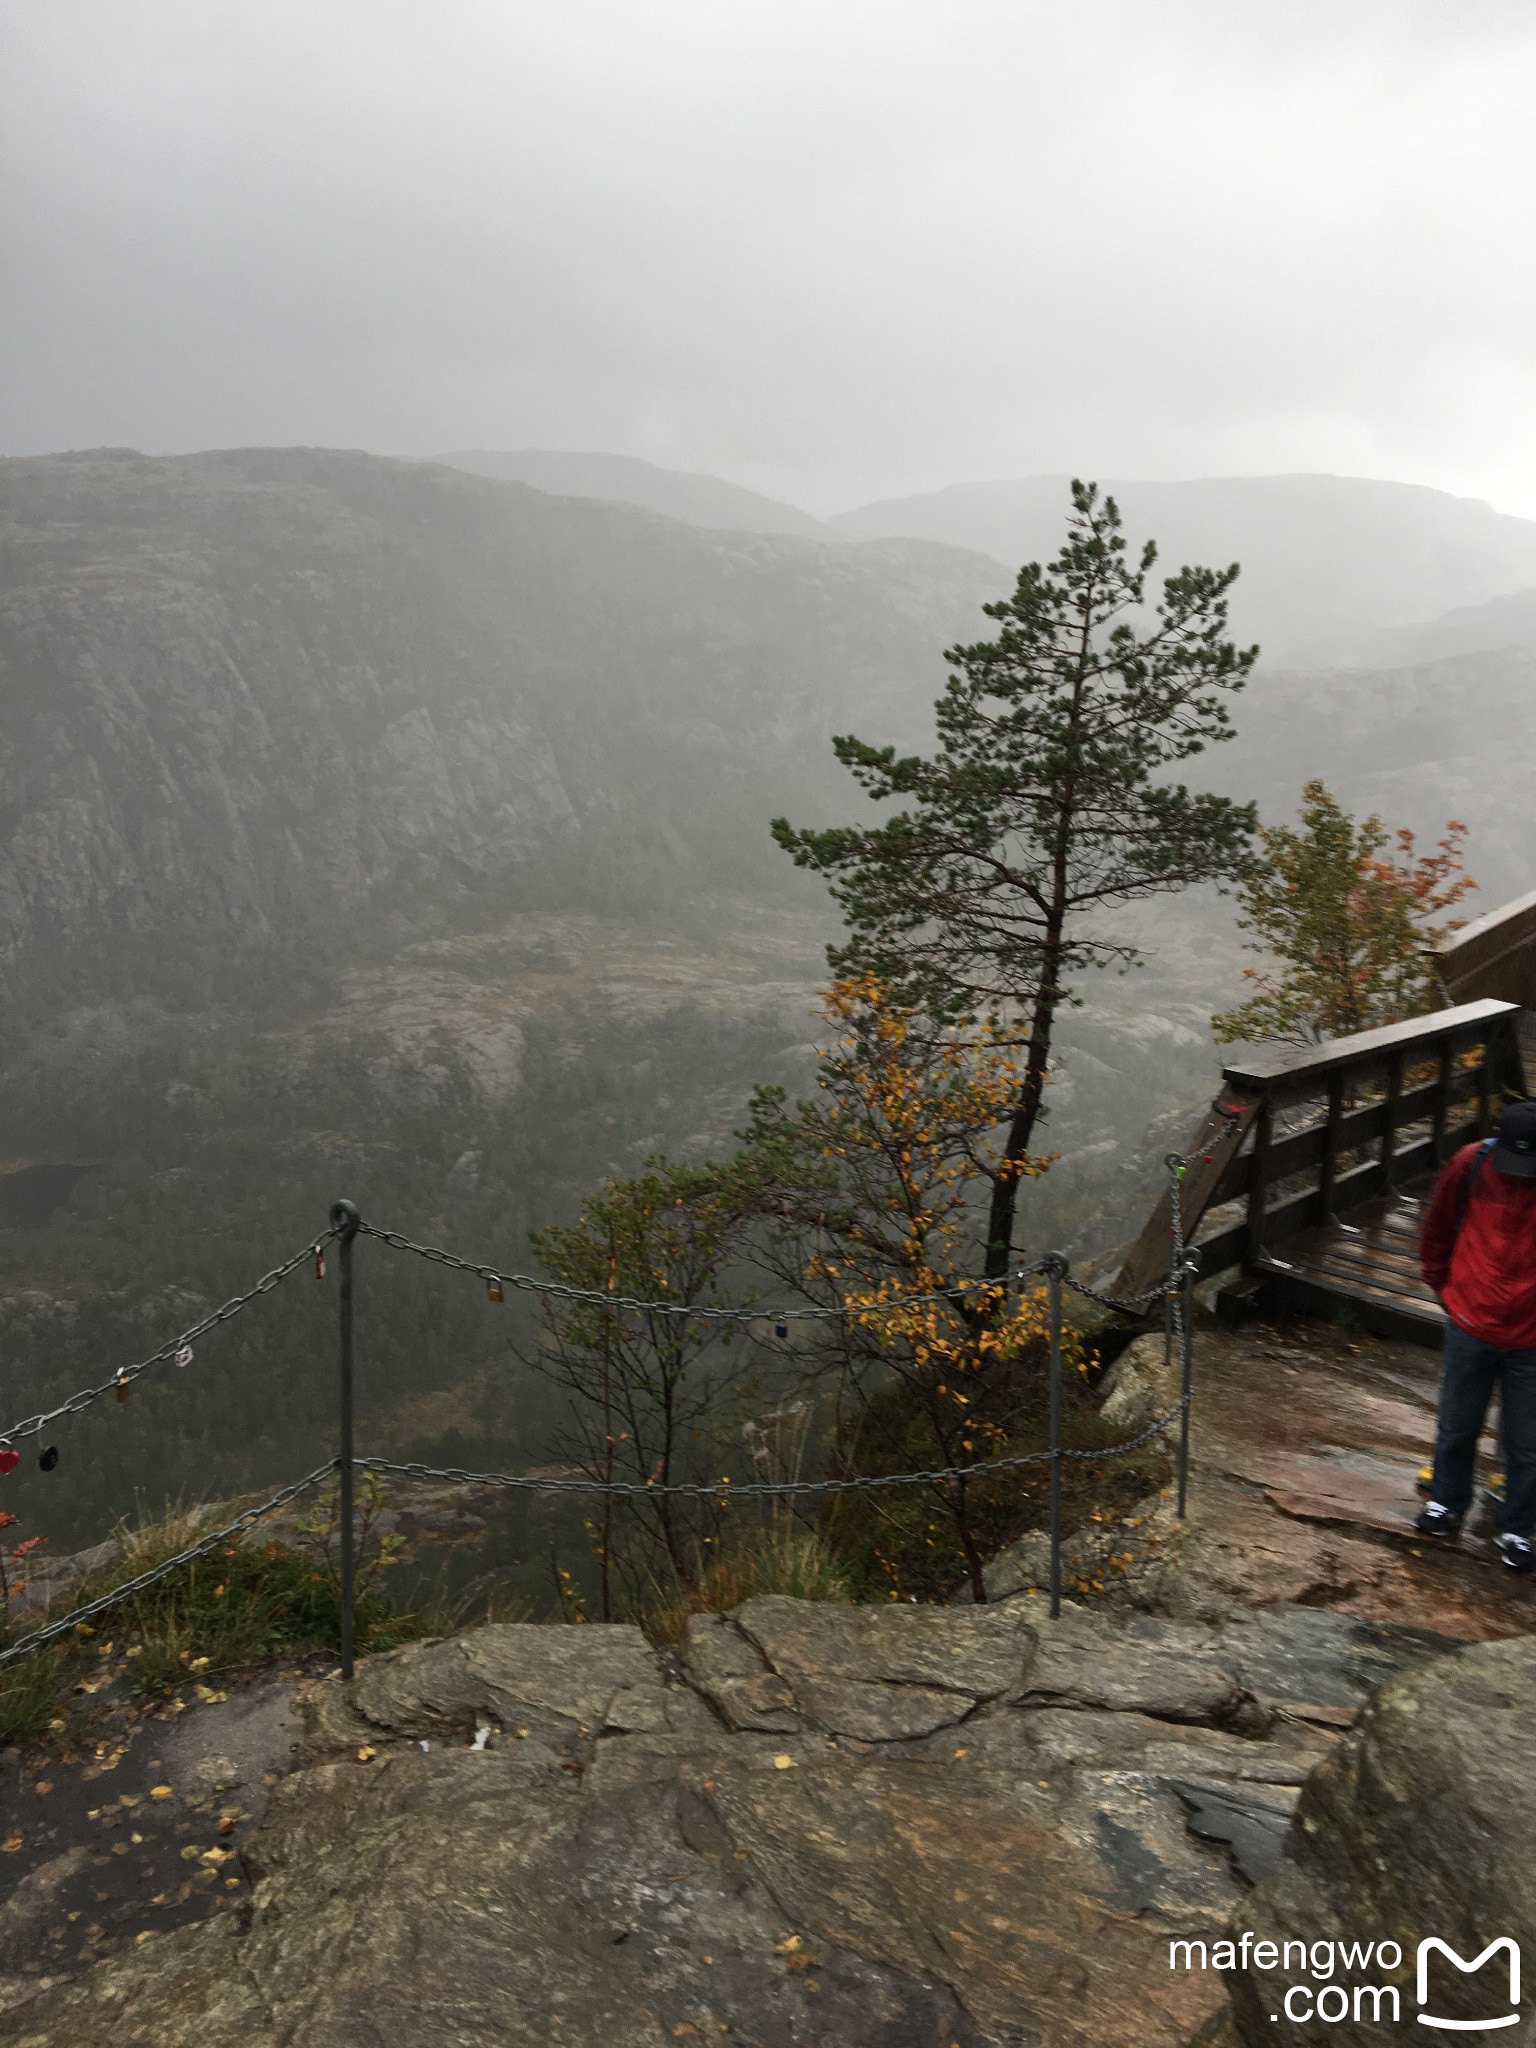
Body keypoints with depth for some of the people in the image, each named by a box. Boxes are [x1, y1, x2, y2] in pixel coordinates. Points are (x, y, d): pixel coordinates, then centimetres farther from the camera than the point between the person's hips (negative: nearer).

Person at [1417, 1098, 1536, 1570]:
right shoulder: (1471, 1165, -14)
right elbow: (1439, 1227, 5)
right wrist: (1439, 1281, 11)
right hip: (1470, 1325, 2)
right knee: (1456, 1428, 19)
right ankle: (1447, 1504, 40)